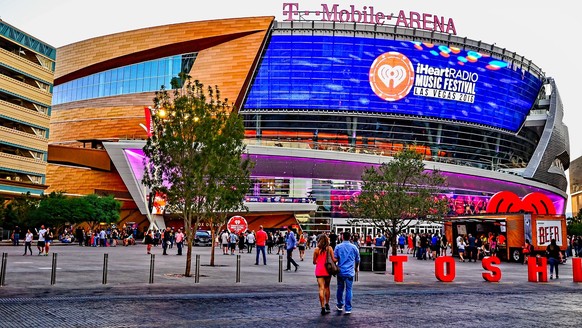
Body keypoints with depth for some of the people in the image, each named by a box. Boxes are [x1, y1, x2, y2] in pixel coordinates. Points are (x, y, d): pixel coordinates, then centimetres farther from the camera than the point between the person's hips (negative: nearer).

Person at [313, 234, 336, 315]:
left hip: (319, 271, -1)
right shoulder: (330, 248, -4)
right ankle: (327, 304, 21)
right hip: (327, 270, 1)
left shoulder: (316, 249, -4)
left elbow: (314, 262, 2)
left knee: (321, 288, -1)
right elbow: (333, 260, -6)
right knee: (327, 287, 19)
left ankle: (323, 307, -4)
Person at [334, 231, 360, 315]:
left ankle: (340, 305, 28)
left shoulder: (338, 247, -3)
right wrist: (356, 268, 27)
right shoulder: (354, 247, 0)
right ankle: (348, 309, 0)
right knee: (348, 290, 2)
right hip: (350, 272, 0)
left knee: (340, 289, 15)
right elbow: (357, 259, 9)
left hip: (340, 271, 1)